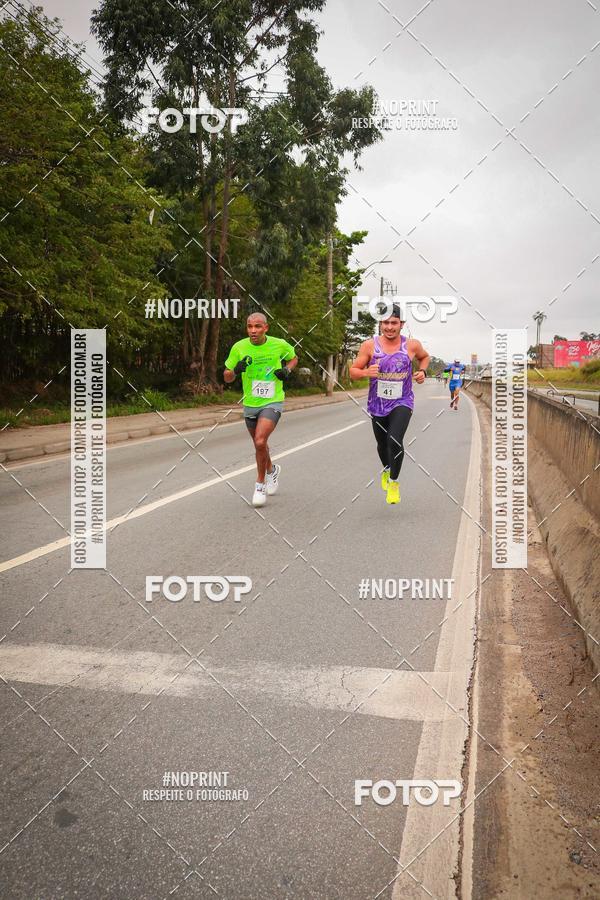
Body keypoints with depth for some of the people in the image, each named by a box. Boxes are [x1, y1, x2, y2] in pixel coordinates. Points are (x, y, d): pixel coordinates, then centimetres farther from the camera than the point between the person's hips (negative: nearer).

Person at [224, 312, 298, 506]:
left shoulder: (279, 344, -9)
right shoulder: (239, 347, -7)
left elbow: (293, 357, 14)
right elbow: (227, 377, 0)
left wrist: (287, 369, -7)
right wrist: (236, 370, -22)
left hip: (272, 402, -3)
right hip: (250, 404, 3)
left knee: (260, 441, -22)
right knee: (259, 444, 19)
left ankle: (260, 484, -2)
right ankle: (271, 470, 51)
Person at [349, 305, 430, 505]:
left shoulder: (412, 345, -6)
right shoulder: (370, 345, -9)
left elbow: (424, 356, 17)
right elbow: (353, 371, -3)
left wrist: (422, 371, -2)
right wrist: (366, 372, -24)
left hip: (402, 402, -2)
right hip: (377, 404, 2)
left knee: (395, 440, -22)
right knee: (382, 444, 18)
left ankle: (393, 482, 1)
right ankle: (387, 469, 53)